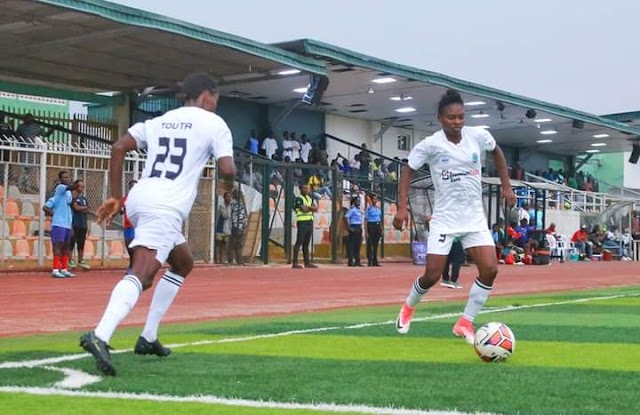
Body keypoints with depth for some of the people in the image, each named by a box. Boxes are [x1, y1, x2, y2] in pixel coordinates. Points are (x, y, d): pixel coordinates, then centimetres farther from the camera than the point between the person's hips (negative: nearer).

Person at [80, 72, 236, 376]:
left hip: (139, 200, 8)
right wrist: (228, 185, 18)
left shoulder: (159, 121, 23)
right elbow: (226, 169, -6)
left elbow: (118, 148, 12)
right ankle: (99, 336, -43)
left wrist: (115, 197, 13)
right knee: (141, 276, -20)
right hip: (165, 208, -8)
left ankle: (148, 338, 21)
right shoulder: (214, 123, 7)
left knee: (183, 264, 26)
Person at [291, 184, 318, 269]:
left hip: (310, 222, 8)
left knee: (306, 244, 11)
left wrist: (308, 207, -11)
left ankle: (307, 262, 14)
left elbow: (316, 208, 6)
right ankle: (295, 263, -11)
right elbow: (304, 209, -18)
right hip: (302, 222, -8)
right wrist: (312, 208, -1)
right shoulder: (299, 199, -6)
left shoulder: (309, 199, 19)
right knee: (299, 242, -9)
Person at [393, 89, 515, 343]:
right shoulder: (430, 145, -12)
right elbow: (408, 170, 0)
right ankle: (408, 308, 27)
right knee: (432, 275, -5)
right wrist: (402, 207, -9)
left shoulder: (479, 136, -5)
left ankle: (465, 323, 4)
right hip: (445, 219, -3)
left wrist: (506, 186, 12)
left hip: (475, 218, 3)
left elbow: (496, 152, 17)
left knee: (490, 270, -11)